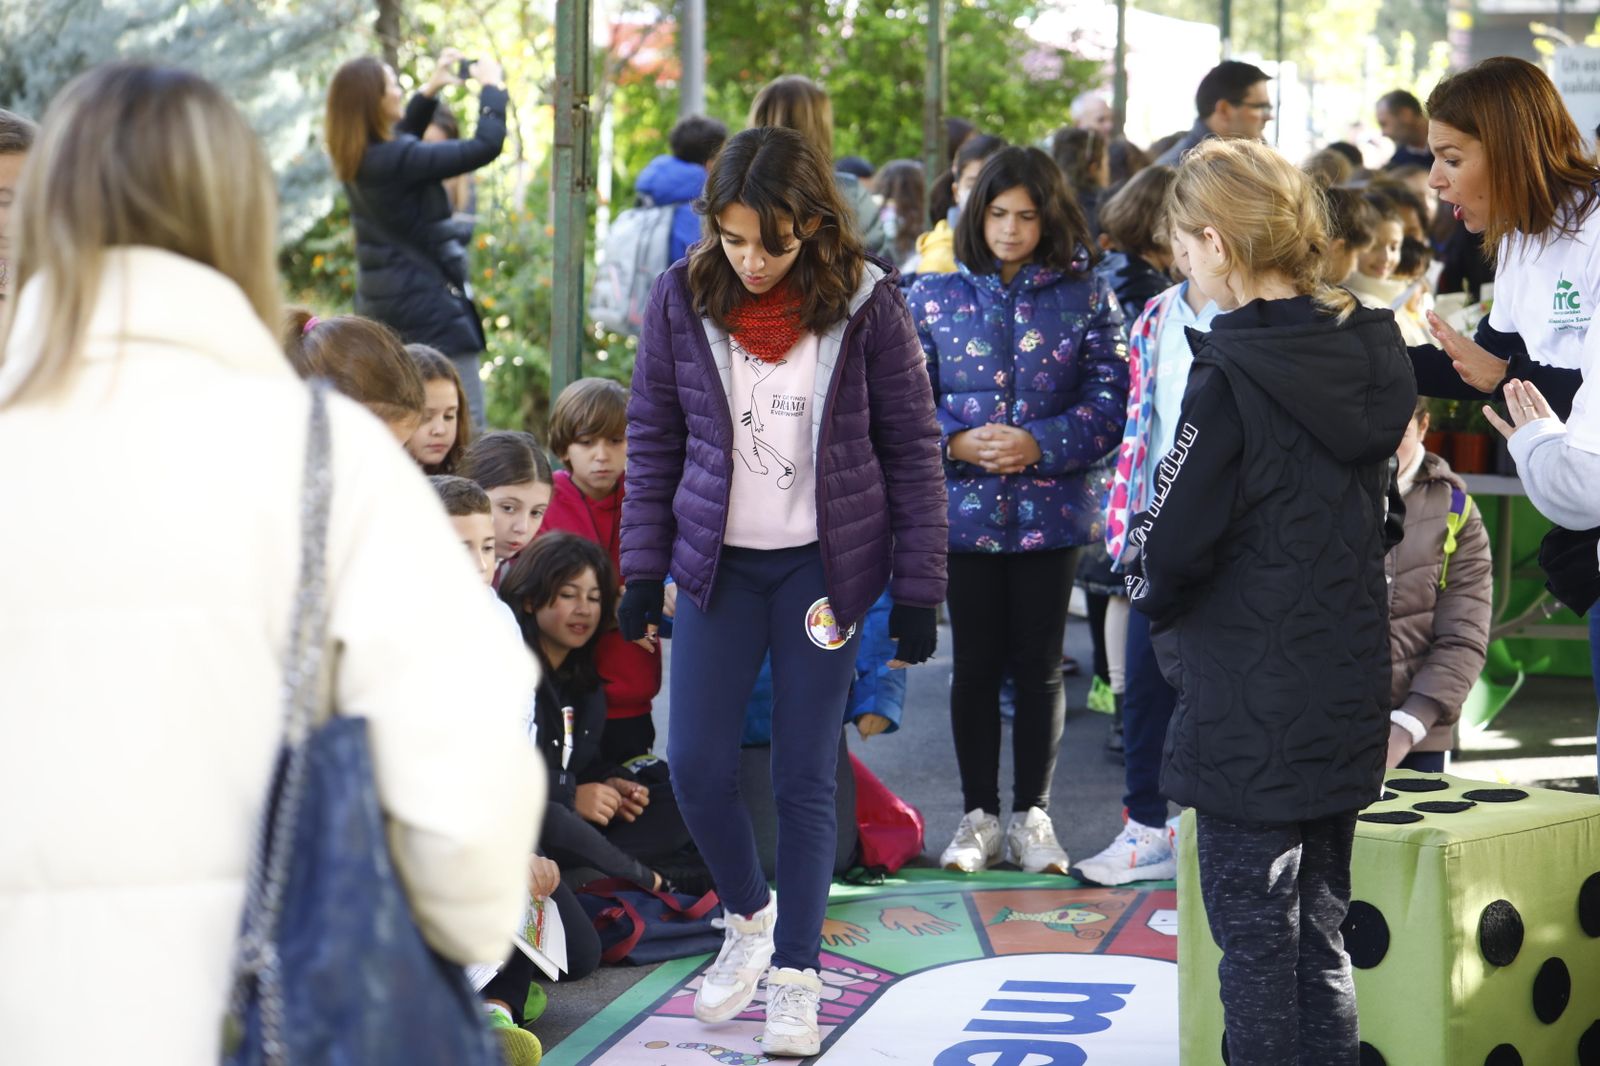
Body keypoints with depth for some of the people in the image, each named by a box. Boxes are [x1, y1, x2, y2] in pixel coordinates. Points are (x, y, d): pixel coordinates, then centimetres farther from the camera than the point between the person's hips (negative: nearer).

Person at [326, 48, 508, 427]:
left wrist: (431, 89, 28)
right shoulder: (392, 159, -21)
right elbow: (485, 147, -21)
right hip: (427, 306, -10)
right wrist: (493, 88, -6)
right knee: (466, 423, -8)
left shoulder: (359, 160, 6)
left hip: (382, 305, 10)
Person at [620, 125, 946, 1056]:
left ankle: (795, 977, 12)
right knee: (698, 765, -1)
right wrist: (644, 569, 3)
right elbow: (654, 438, 5)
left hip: (826, 561, -2)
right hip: (717, 559, 2)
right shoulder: (684, 299, -4)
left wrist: (918, 589, -4)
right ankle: (749, 917, 27)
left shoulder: (867, 304, -9)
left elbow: (913, 448, -3)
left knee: (806, 776, 1)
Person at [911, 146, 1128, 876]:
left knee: (1040, 665, 6)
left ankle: (1031, 816, 17)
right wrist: (956, 441, -15)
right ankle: (978, 816, 17)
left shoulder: (1085, 298, 1)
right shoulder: (934, 297, 3)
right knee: (976, 664, 7)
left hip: (1051, 509, 0)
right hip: (965, 510, 1)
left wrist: (1040, 444, -17)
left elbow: (1109, 400, -3)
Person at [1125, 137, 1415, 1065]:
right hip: (1349, 699, 7)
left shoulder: (1236, 379, -18)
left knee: (1256, 943, 2)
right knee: (1323, 935, 16)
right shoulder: (1369, 355, 3)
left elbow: (1174, 539, -18)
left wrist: (1154, 597, 5)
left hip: (1250, 710, -7)